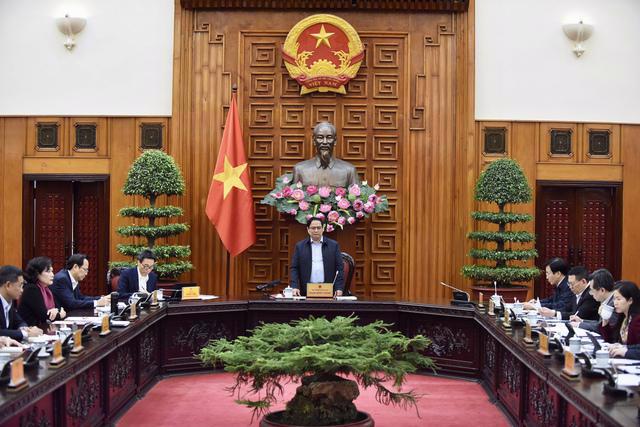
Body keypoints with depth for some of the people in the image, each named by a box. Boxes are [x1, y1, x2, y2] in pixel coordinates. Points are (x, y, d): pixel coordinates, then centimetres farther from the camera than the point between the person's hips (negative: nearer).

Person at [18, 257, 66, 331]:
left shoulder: (47, 290, 12)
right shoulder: (31, 289, -12)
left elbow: (61, 309, 7)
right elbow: (44, 316, -17)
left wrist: (56, 311, -15)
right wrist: (59, 314, -1)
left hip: (44, 329, 8)